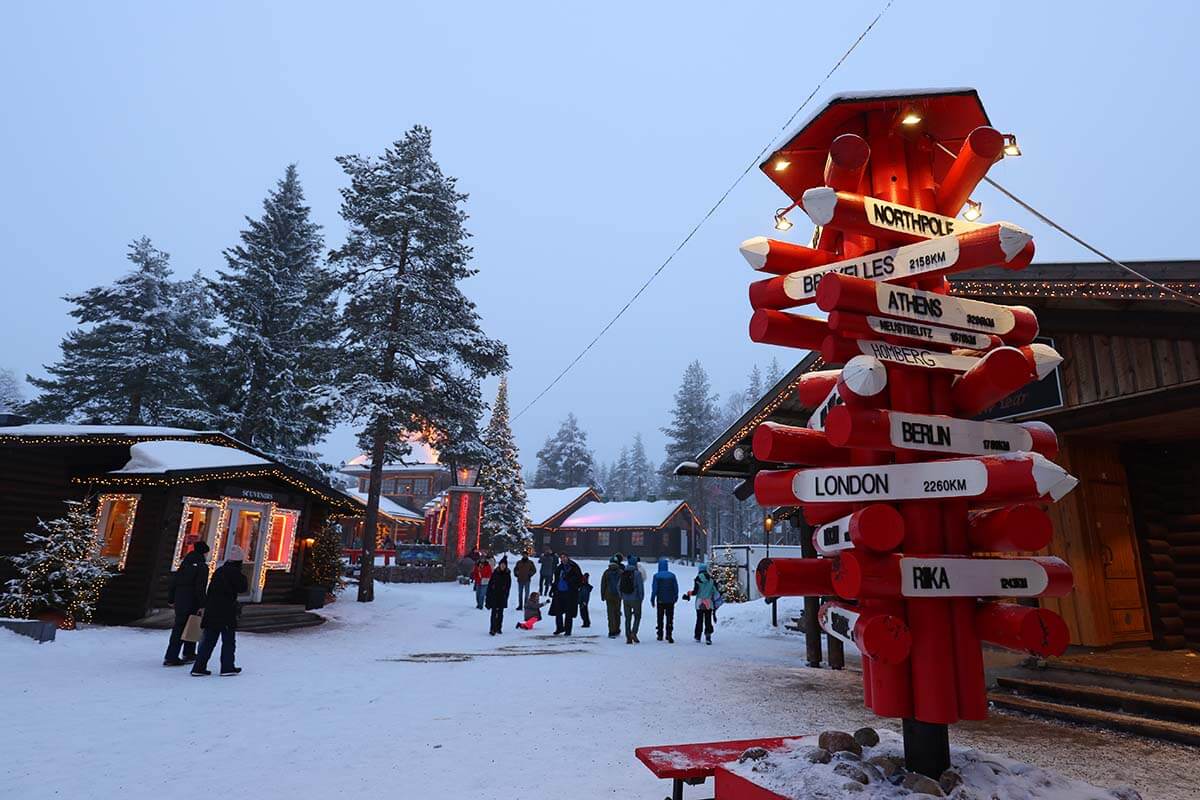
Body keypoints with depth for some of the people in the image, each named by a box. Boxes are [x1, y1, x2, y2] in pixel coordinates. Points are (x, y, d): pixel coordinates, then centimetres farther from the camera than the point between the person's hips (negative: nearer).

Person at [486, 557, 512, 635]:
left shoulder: (507, 574, 1)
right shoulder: (495, 573, -3)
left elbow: (508, 586, 5)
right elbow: (490, 584, 0)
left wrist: (506, 595, -1)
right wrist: (488, 595, -3)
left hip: (502, 596, 2)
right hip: (494, 595, -2)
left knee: (500, 613, 10)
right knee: (494, 612, -8)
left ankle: (499, 628, 21)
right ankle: (493, 629, -9)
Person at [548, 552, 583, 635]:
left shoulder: (574, 567, -5)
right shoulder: (559, 568, 13)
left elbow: (580, 579, -6)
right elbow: (556, 580, 21)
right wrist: (552, 590, 17)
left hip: (570, 593, -5)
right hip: (559, 593, 5)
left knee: (569, 613, 1)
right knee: (557, 611, 7)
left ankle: (568, 630, 11)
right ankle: (559, 628, 24)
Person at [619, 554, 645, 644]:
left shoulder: (623, 573, 3)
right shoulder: (637, 573, -11)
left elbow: (618, 586, 6)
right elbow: (640, 586, -13)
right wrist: (641, 597, -1)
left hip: (626, 599, 4)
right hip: (635, 599, -4)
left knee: (628, 618, 11)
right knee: (637, 617, 11)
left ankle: (628, 637, 10)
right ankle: (633, 633, -7)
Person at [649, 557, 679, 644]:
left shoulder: (656, 576, -9)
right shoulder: (672, 575, -2)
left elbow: (654, 589, -9)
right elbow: (676, 588, 4)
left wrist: (652, 600, -2)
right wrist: (675, 597, 16)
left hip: (660, 601, -1)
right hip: (670, 601, 1)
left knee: (660, 618, 13)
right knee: (670, 618, 3)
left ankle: (660, 635, 18)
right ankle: (669, 636, -6)